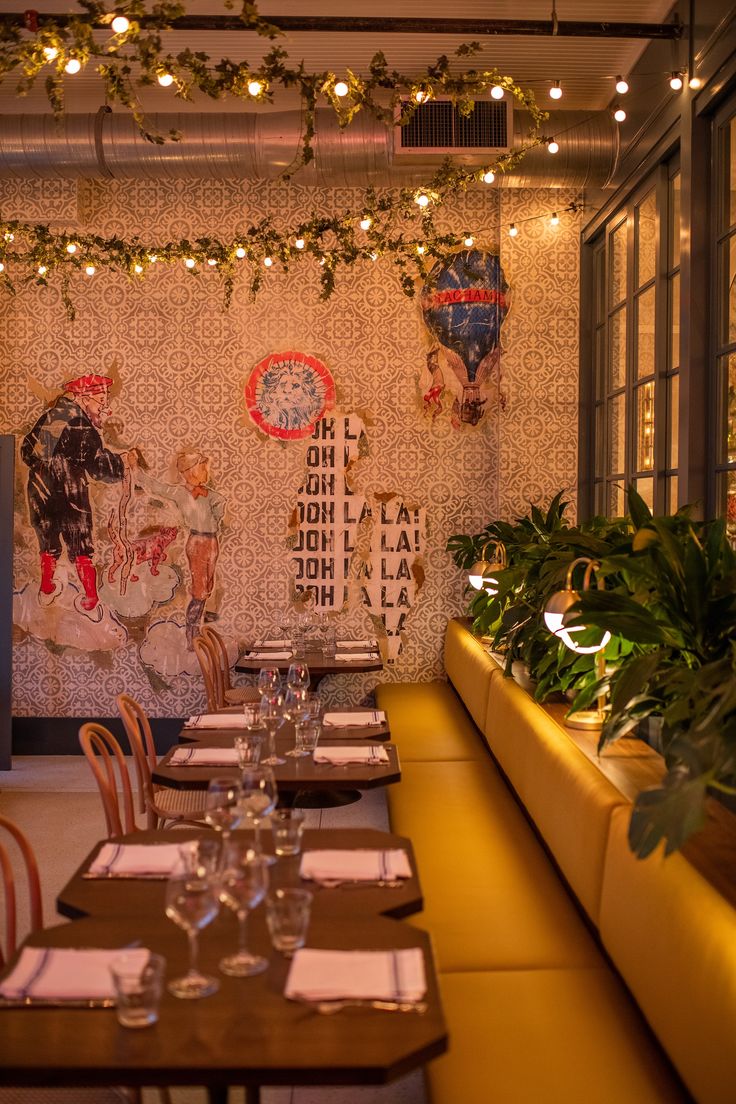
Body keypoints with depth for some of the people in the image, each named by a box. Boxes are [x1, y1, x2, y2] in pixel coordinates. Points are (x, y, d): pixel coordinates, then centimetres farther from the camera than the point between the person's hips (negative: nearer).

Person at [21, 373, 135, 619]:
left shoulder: (49, 416, 5)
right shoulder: (82, 427, -15)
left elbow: (28, 450, 12)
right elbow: (99, 464, -18)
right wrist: (124, 461, -2)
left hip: (40, 494, 6)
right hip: (69, 497, -6)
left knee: (49, 544, 23)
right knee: (81, 548, 6)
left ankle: (47, 590, 36)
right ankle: (91, 602, 9)